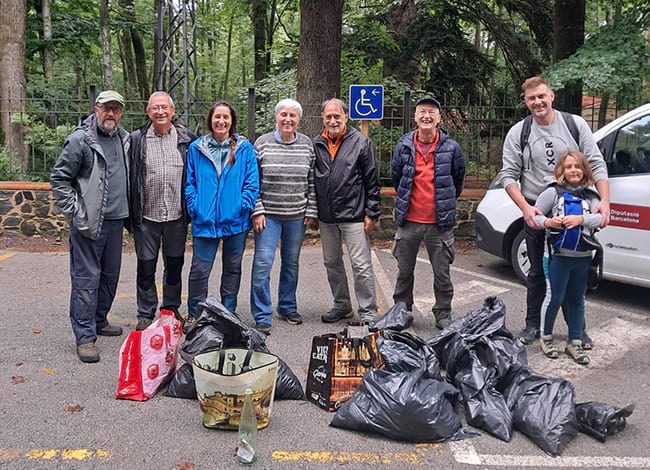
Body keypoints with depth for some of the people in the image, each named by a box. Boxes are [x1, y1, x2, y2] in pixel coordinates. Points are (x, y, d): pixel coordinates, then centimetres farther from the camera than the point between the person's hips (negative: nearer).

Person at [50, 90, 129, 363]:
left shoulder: (125, 139, 10)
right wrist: (76, 213, -13)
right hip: (88, 223, -7)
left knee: (110, 275, 16)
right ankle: (85, 337, 3)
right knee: (86, 278, -3)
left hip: (115, 220, 7)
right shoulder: (80, 140, -9)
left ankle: (99, 321, 32)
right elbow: (59, 178, -8)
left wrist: (127, 212, 14)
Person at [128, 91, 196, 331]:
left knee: (175, 264, 14)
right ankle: (145, 314, 20)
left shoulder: (186, 138, 3)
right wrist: (131, 212, -4)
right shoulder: (136, 139, -1)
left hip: (177, 215, 2)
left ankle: (172, 308, 30)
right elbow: (129, 178, 0)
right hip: (147, 216, -1)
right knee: (146, 266, 7)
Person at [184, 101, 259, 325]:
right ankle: (194, 315, 16)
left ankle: (229, 313, 27)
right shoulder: (196, 148, 4)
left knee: (232, 268, 13)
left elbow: (252, 181, 0)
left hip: (235, 220, 1)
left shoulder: (245, 148, 2)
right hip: (205, 220, 0)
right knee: (199, 270, 0)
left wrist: (243, 206, -10)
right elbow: (189, 182, 6)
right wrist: (194, 207, -4)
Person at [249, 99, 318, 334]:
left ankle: (287, 307, 30)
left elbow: (312, 182, 7)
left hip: (297, 216, 3)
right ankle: (262, 316, 5)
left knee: (291, 263, 13)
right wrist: (257, 211, -8)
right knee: (263, 263, -5)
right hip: (268, 215, -2)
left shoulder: (307, 145, 4)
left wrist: (311, 212, 3)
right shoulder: (262, 143, -2)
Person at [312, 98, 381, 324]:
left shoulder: (361, 143, -3)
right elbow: (311, 180, 14)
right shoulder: (316, 145, 7)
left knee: (361, 265, -3)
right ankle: (342, 305, 31)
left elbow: (372, 181, -3)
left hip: (354, 215, -5)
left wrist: (371, 212, -7)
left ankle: (368, 313, 6)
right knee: (331, 263, 15)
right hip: (326, 216, 5)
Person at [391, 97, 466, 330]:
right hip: (408, 221, 2)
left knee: (442, 273, 7)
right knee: (404, 271, 12)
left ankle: (443, 315, 22)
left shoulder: (451, 147, -3)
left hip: (440, 222, -1)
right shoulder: (403, 145, 1)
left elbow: (458, 180, 12)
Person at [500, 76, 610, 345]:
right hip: (536, 214, 0)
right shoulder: (518, 133, -1)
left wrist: (604, 201, -13)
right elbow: (508, 176, -4)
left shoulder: (575, 124, 0)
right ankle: (533, 325, 24)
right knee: (538, 272, 11)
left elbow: (596, 165, -1)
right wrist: (526, 208, -17)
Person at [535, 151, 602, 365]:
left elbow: (601, 217, -7)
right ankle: (545, 337, 20)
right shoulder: (553, 192, -4)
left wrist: (581, 219, -22)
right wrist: (547, 222, -24)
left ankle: (574, 342, 22)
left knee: (577, 299, 12)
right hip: (559, 255, -4)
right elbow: (533, 215, -4)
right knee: (555, 298, 1)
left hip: (583, 257, 4)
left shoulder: (590, 196, 5)